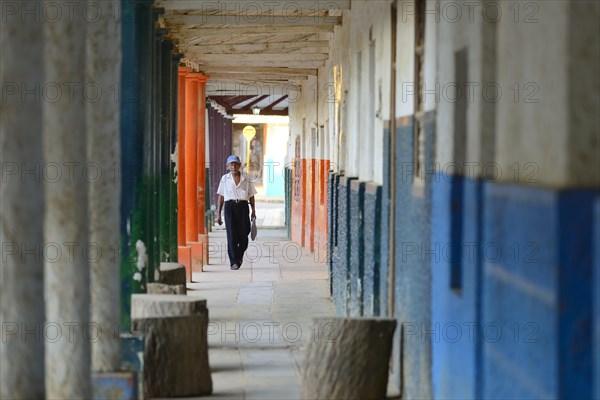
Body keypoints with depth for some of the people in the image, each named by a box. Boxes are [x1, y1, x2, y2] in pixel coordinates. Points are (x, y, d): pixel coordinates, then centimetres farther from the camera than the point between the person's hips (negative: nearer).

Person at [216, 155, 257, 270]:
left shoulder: (246, 180, 9)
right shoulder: (225, 179, 8)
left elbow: (251, 196, 14)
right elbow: (221, 197, 9)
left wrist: (253, 211, 6)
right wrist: (218, 214, 5)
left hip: (243, 206, 1)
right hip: (230, 206, -1)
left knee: (243, 234, -2)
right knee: (231, 235, -7)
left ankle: (240, 255, 29)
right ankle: (234, 262, -5)